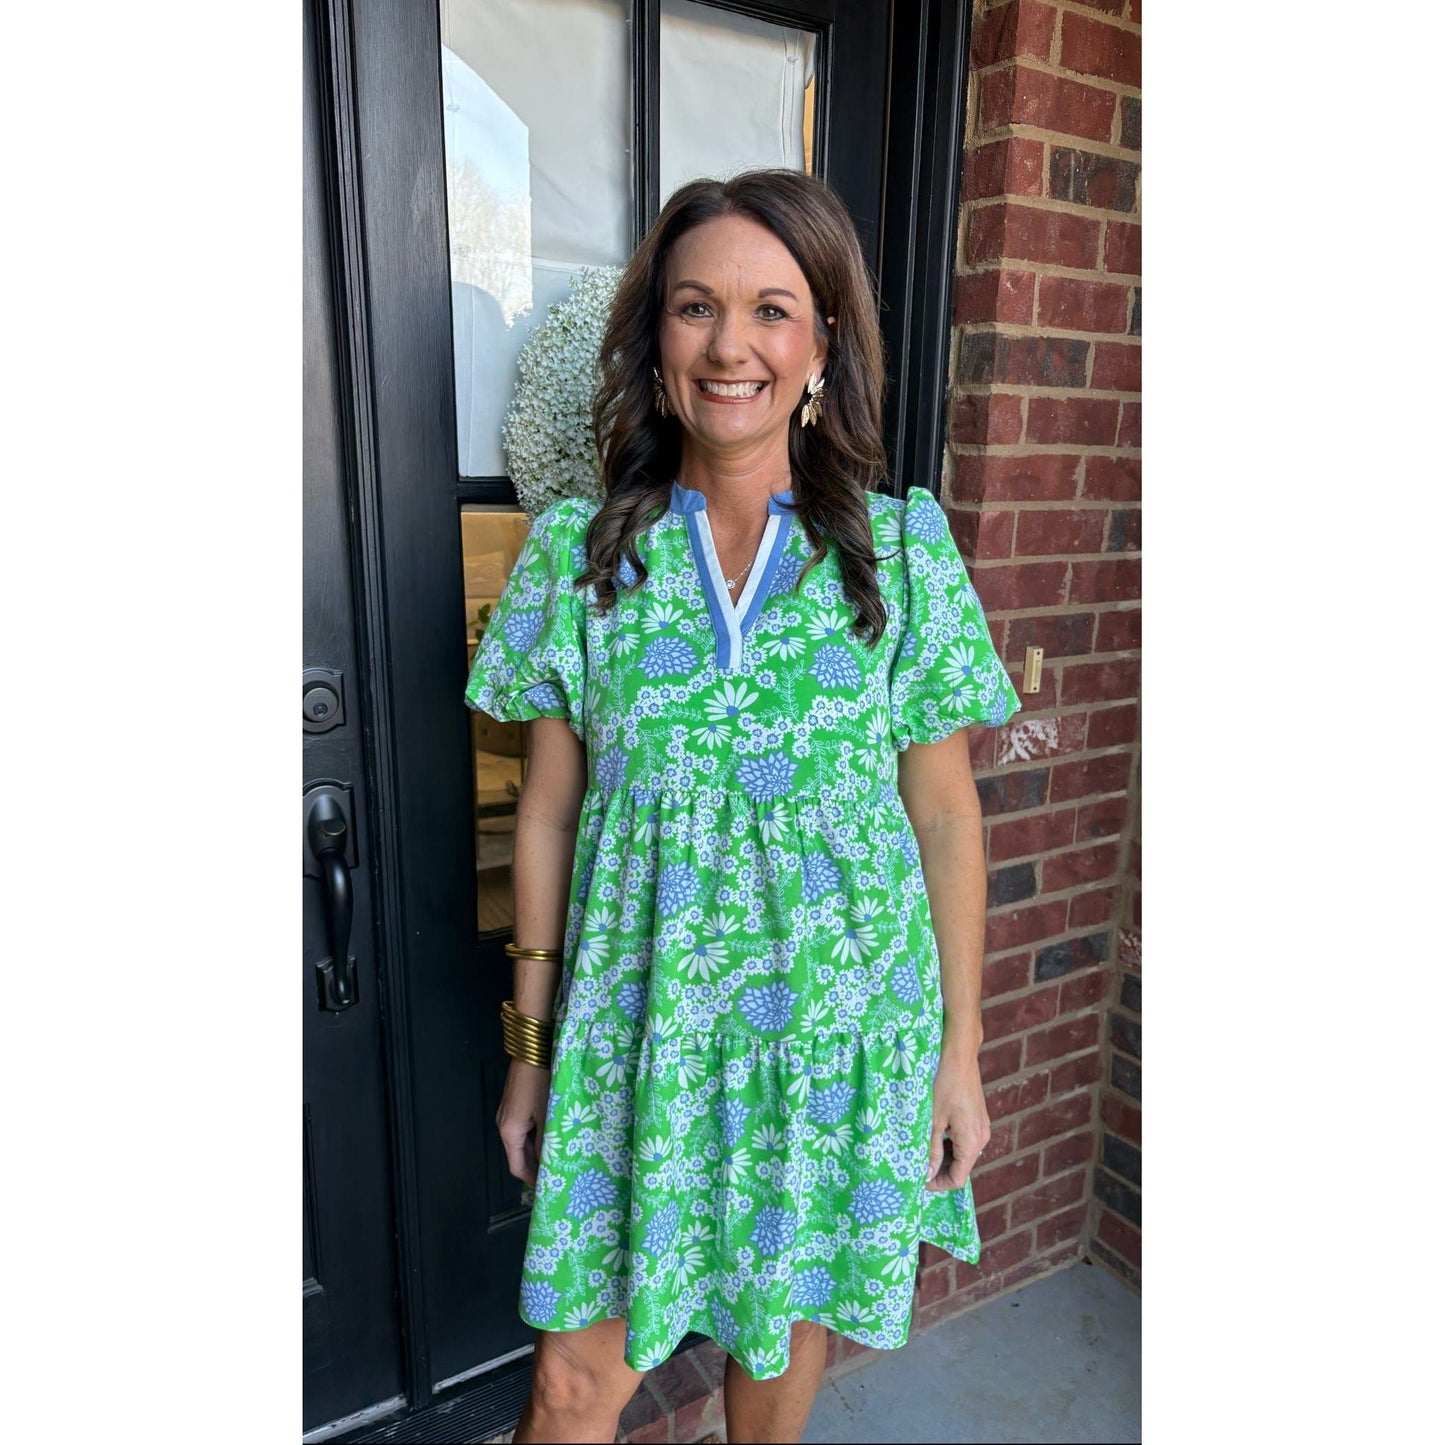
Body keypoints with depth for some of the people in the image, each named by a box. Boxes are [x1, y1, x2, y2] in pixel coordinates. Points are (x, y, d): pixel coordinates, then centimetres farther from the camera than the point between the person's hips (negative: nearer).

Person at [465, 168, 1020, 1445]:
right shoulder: (578, 550, -4)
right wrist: (531, 1044, 5)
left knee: (787, 1318, 21)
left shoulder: (903, 546, -6)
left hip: (841, 1020, 1)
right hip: (639, 1019, 0)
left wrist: (961, 1048, 1)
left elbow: (945, 814, -2)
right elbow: (548, 811, 0)